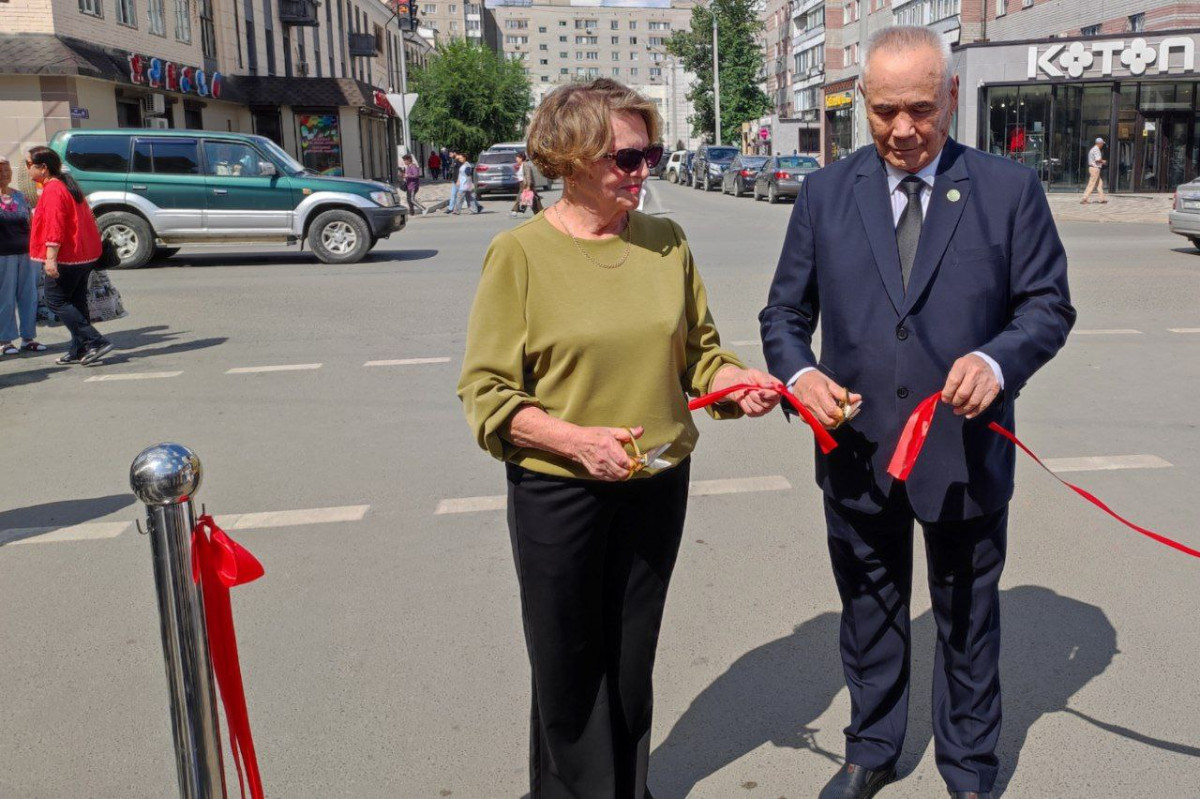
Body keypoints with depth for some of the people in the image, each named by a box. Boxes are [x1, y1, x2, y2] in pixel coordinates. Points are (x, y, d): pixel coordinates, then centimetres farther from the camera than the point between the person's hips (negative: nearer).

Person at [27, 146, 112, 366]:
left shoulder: (52, 190, -14)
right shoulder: (68, 185, 16)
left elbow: (54, 226, -24)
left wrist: (51, 258, -27)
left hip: (67, 257, -10)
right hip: (85, 254, 10)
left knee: (55, 300, -3)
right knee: (76, 301, 13)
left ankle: (96, 342, -12)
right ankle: (80, 350, 15)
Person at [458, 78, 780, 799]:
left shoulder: (666, 242, 1)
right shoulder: (520, 254, -10)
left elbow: (697, 350, 12)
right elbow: (486, 392, -11)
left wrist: (739, 381, -9)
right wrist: (577, 440, -24)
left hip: (658, 484, 4)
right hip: (557, 491, -3)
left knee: (633, 658, 19)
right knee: (569, 666, 13)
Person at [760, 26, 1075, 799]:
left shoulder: (1010, 188, -3)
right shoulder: (825, 193, 1)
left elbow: (1049, 304, -3)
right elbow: (785, 312, 4)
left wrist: (998, 360, -23)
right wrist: (799, 372, -17)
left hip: (966, 452, -1)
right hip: (857, 450, 2)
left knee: (967, 620, 17)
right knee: (870, 615, 19)